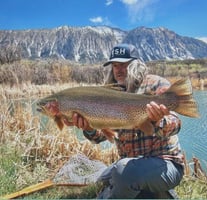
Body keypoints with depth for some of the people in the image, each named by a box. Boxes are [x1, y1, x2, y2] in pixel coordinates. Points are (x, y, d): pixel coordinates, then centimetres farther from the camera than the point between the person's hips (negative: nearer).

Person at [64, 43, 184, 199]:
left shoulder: (156, 84, -10)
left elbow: (174, 125, -19)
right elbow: (100, 134, -1)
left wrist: (158, 121, -43)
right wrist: (89, 128, -24)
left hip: (164, 163, -7)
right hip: (129, 163, 7)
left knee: (124, 171, -32)